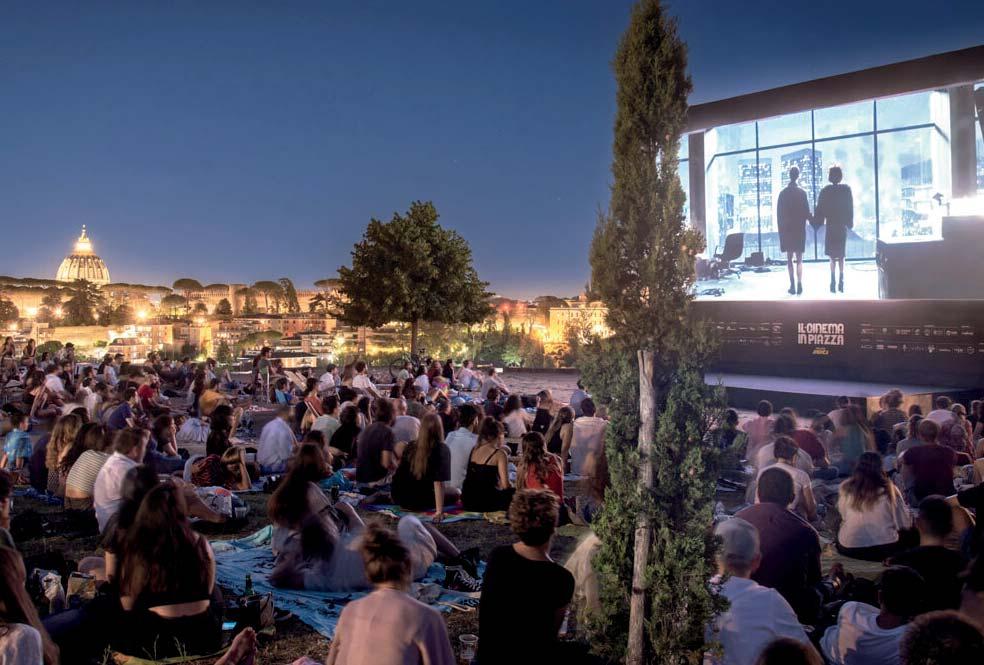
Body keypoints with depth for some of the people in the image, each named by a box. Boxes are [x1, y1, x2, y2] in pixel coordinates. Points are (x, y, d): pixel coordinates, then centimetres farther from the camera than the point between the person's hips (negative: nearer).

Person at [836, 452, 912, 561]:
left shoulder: (846, 488, -3)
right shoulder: (889, 489, -6)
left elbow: (843, 517, 5)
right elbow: (904, 524, -1)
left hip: (849, 549, 2)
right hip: (884, 549, -2)